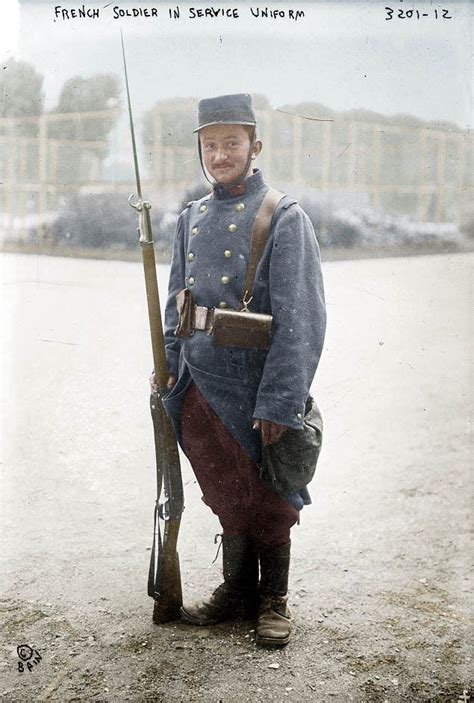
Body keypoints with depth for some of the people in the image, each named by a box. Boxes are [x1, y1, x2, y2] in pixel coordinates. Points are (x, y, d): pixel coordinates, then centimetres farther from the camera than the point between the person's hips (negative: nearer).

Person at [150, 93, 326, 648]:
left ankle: (273, 602, 27)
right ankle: (236, 591, 34)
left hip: (255, 390, -5)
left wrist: (278, 403, -18)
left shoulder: (284, 217, -9)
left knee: (267, 499, 9)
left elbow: (299, 318, -14)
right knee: (227, 494, 17)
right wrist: (167, 365, 6)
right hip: (200, 389, 5)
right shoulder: (192, 218, 10)